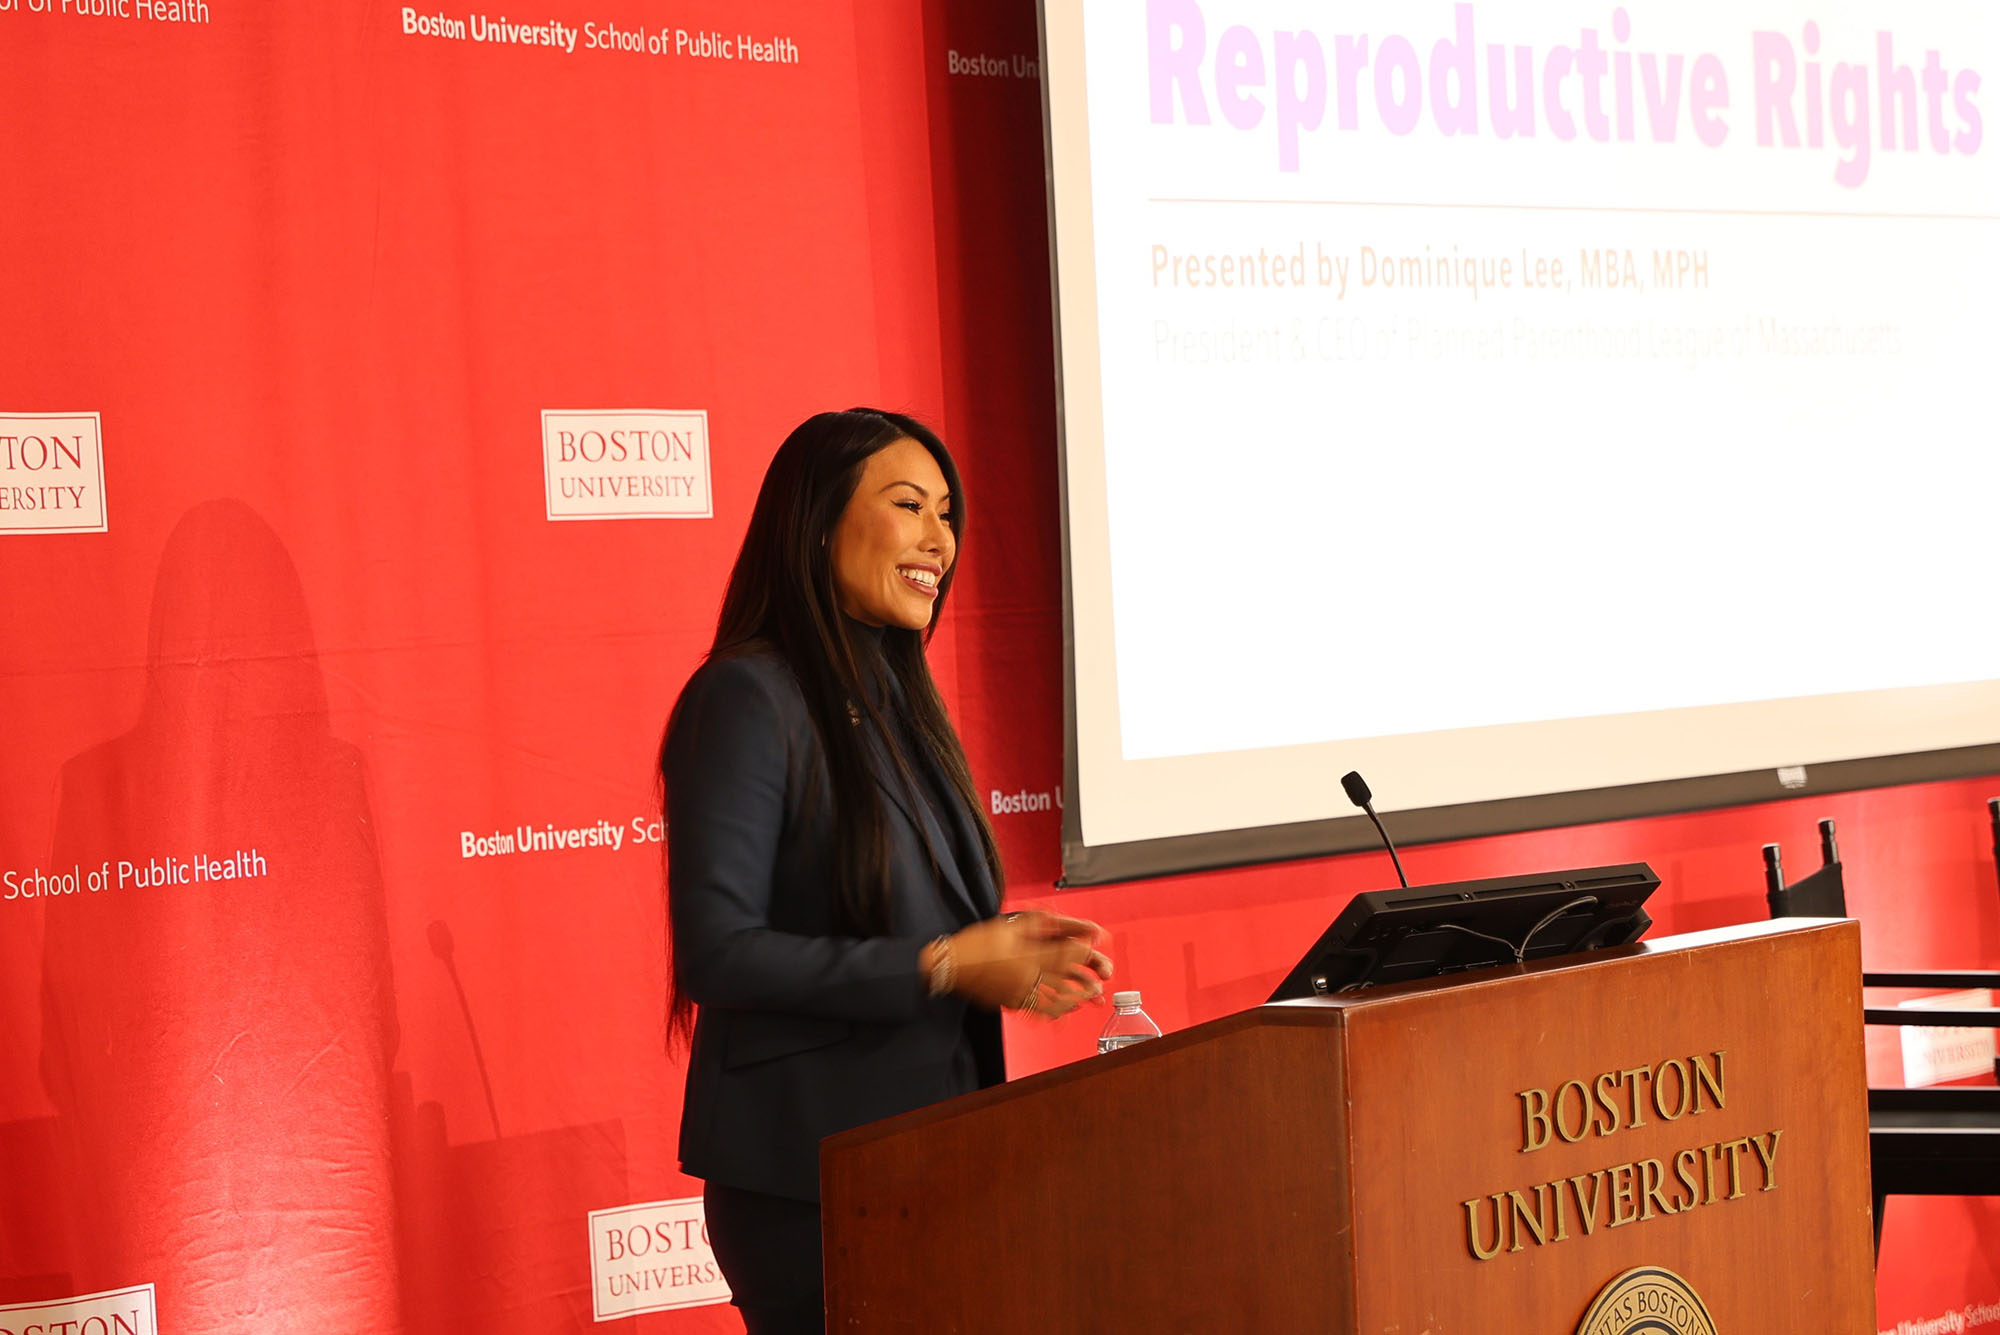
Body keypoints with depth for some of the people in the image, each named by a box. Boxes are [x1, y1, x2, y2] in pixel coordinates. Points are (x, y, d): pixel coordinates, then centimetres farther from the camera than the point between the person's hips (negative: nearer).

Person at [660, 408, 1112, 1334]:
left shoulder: (894, 700, 14)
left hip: (928, 1150, 8)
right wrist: (940, 967, -18)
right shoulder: (749, 699, -12)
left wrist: (1006, 947, 0)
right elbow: (717, 952, -19)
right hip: (808, 1178, -8)